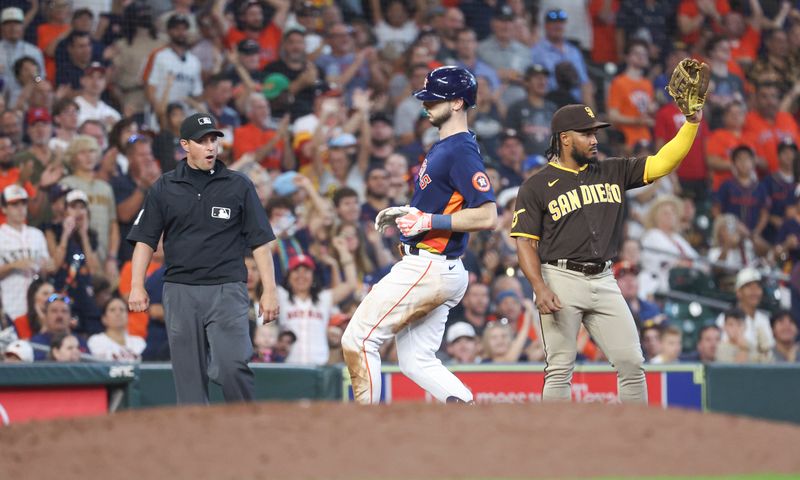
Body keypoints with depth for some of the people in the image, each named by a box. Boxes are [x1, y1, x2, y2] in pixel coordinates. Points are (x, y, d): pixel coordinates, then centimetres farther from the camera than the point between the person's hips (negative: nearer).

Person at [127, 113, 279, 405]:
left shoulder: (238, 186, 7)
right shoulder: (164, 188, 9)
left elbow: (260, 241, 6)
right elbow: (145, 239, 9)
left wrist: (269, 291, -2)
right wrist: (137, 286, -3)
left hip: (227, 290, -2)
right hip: (180, 291, 2)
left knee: (232, 365, -16)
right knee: (189, 375, 2)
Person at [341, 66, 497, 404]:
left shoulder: (461, 151, -16)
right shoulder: (443, 147, 17)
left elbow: (487, 216, -25)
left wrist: (429, 220, -23)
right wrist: (405, 213, 15)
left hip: (428, 270, -11)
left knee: (358, 340, -6)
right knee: (417, 362, 11)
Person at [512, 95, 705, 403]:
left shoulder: (613, 172, 13)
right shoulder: (537, 186, 0)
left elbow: (661, 164, 6)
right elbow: (525, 242, -4)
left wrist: (691, 123, -6)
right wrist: (540, 289, -17)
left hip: (603, 281, 4)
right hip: (561, 279, -4)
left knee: (632, 362, 0)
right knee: (560, 368, -4)